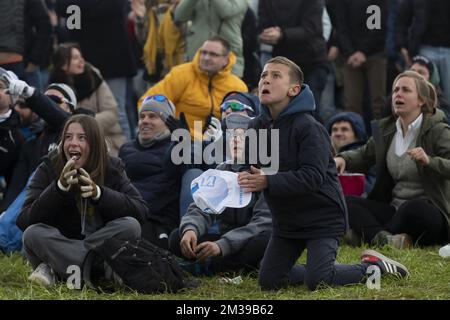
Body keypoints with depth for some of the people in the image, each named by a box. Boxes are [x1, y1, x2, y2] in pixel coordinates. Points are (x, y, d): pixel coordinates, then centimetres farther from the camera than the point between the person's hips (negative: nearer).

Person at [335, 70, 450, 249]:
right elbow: (365, 154, 27)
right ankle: (385, 239, -39)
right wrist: (343, 159, 6)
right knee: (345, 203, -15)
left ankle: (371, 235, -21)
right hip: (394, 210, 7)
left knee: (413, 208, -42)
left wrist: (429, 161, -34)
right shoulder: (385, 129, 11)